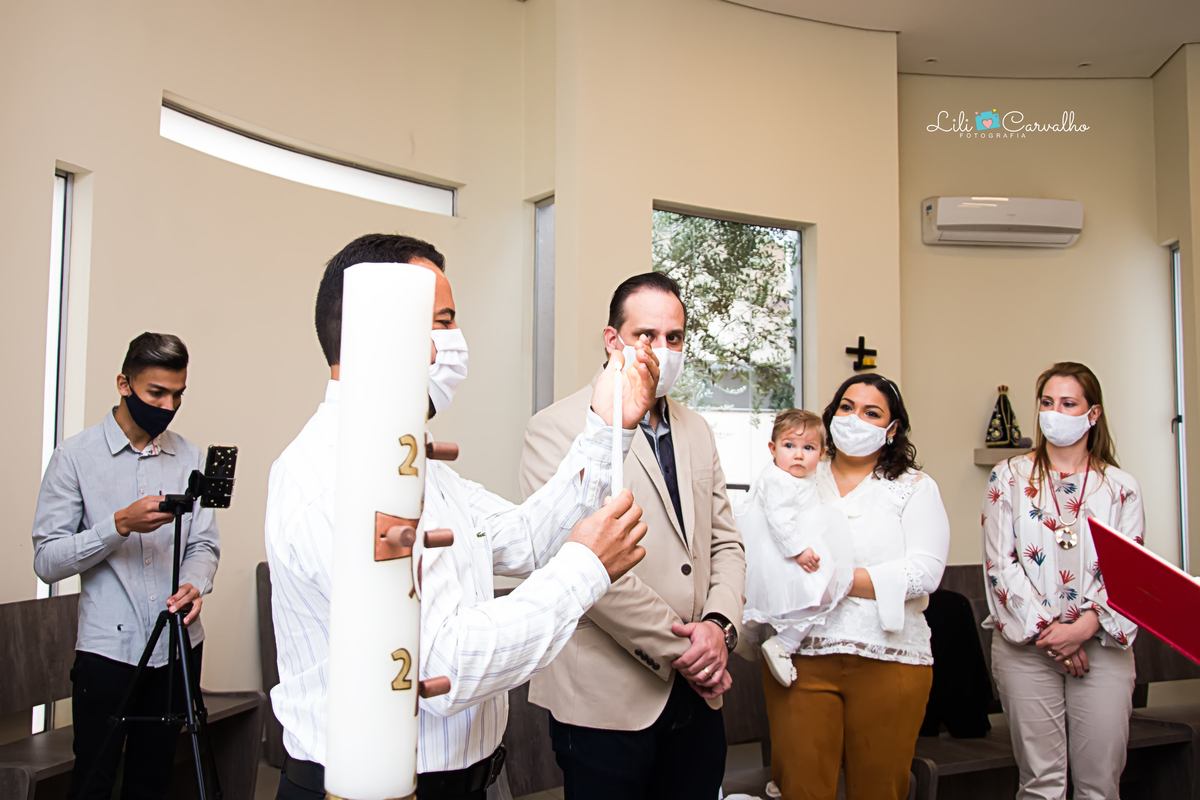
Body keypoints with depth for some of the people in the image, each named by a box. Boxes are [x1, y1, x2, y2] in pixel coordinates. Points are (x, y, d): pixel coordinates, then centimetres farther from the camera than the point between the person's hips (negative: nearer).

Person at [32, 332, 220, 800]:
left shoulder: (190, 458, 7)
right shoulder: (76, 456, -4)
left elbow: (204, 544, 8)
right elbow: (47, 560, -7)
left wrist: (194, 584, -13)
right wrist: (120, 525, -19)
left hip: (179, 645, 3)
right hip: (107, 649, -3)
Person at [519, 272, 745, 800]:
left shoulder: (696, 430, 13)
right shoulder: (558, 429, -9)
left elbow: (724, 542, 14)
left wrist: (719, 626, -5)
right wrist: (677, 649, -14)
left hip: (697, 694, 6)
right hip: (606, 699, -6)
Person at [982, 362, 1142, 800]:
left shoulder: (1121, 487, 8)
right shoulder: (1010, 477, 5)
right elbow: (1000, 563, -2)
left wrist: (1084, 627, -14)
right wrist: (1046, 629, -10)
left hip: (1102, 647, 1)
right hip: (1026, 646, -1)